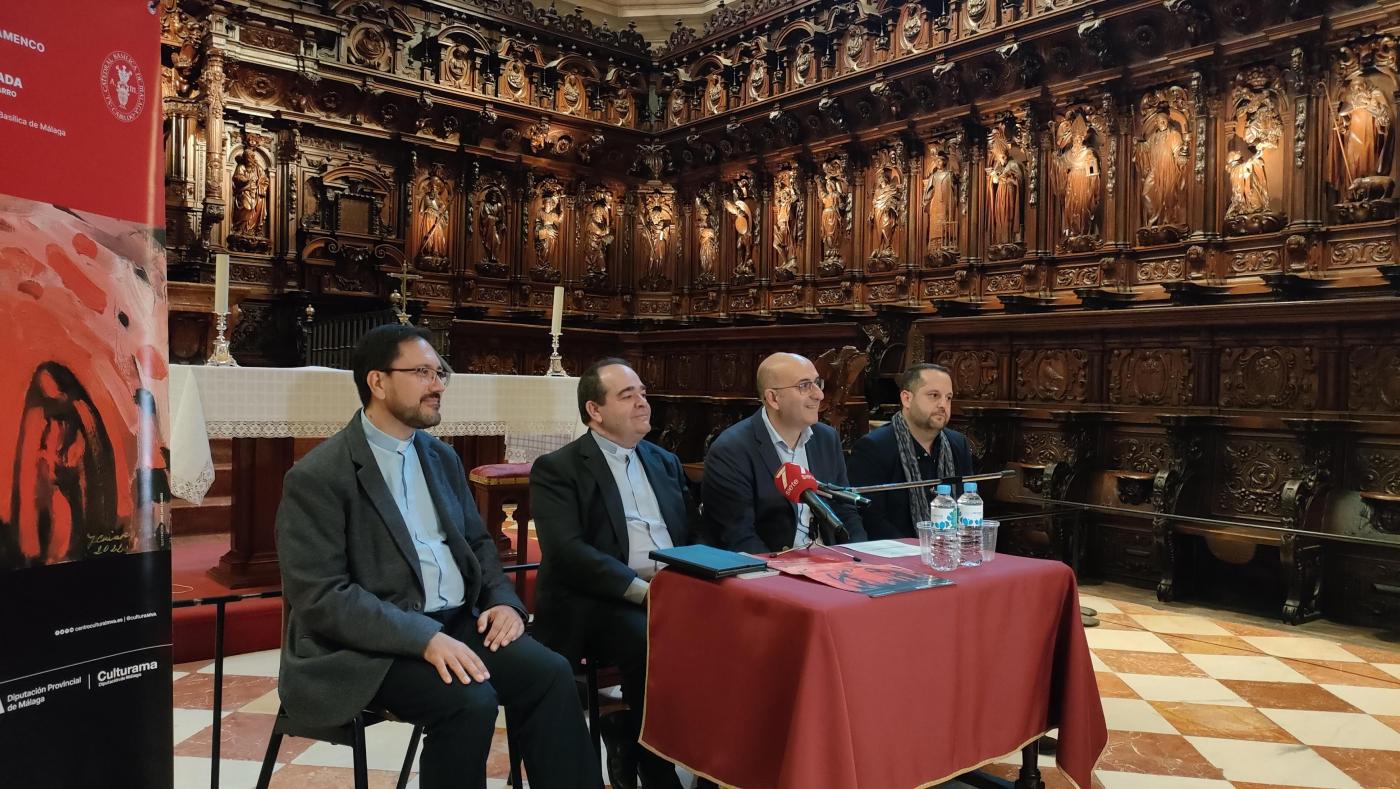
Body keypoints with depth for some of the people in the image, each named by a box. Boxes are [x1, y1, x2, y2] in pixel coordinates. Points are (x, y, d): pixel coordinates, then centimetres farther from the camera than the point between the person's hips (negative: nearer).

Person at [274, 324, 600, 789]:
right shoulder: (318, 476, -10)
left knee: (550, 673, -17)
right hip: (370, 643, -6)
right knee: (471, 700, -29)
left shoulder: (443, 458, 13)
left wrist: (503, 601, -2)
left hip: (456, 623, 6)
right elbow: (320, 596, -17)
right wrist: (423, 637, -26)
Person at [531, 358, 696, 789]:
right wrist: (643, 590, -21)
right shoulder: (557, 469, 1)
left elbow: (694, 534, 17)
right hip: (600, 601, -5)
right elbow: (567, 552, -12)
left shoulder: (666, 462, 20)